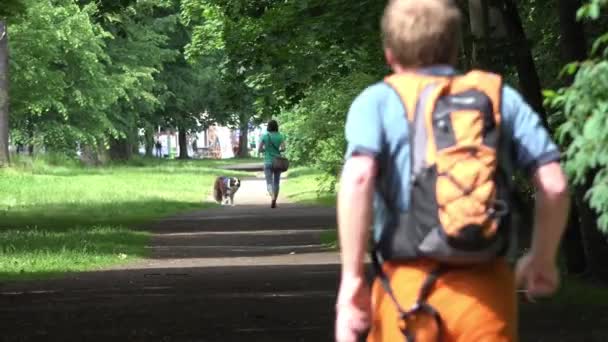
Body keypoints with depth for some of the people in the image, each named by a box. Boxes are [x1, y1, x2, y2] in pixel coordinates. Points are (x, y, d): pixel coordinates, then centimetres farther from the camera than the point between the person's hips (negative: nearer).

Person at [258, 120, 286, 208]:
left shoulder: (264, 136, -3)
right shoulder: (280, 136, -1)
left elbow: (260, 149, -4)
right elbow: (283, 148, -11)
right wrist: (278, 150, 10)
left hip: (268, 162, -1)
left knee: (269, 182, -5)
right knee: (276, 182, 14)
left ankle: (272, 197, -32)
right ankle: (274, 201, 15)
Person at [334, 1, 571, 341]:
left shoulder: (378, 101, 6)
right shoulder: (502, 98, 12)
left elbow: (358, 178, -13)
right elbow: (554, 185, 4)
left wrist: (352, 277, -12)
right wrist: (543, 259, 20)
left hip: (409, 284, -1)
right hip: (487, 286, 1)